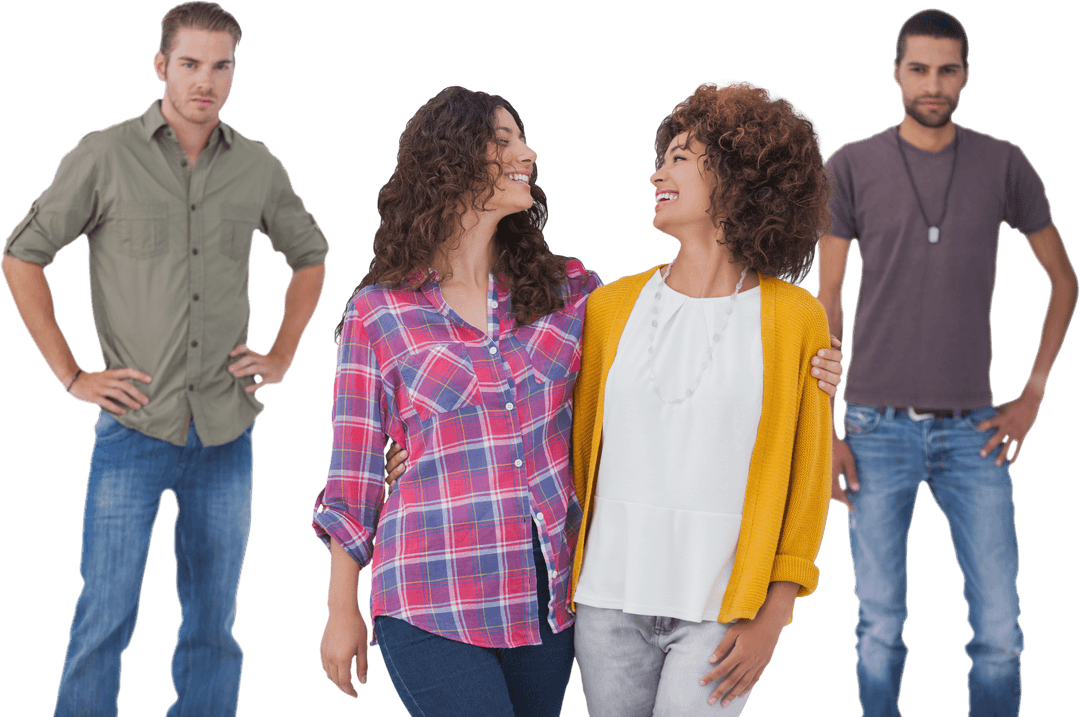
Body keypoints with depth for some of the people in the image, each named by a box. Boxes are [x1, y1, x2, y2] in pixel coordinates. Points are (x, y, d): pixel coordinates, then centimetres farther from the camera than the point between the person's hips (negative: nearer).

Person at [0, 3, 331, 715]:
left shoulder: (259, 168, 5)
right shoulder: (105, 157, -4)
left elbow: (310, 255, 22)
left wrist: (282, 356, 11)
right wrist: (71, 375, -3)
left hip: (227, 433, 3)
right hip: (135, 426, -3)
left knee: (214, 625, 10)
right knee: (104, 622, -2)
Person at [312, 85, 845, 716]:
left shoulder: (565, 291, 7)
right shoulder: (380, 313, -2)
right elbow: (355, 468, 2)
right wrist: (342, 610, 4)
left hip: (546, 596, 4)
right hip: (433, 601, -4)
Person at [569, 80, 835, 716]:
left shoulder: (795, 318, -2)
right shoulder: (611, 306, 6)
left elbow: (807, 478, 0)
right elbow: (578, 448, 13)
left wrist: (773, 615, -3)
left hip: (723, 606, -3)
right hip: (611, 597, 3)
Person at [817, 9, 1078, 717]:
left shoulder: (1004, 165, 3)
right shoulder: (852, 167, 1)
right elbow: (826, 302, 4)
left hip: (974, 430, 1)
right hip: (879, 427, -1)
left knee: (1002, 632, 0)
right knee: (881, 629, 5)